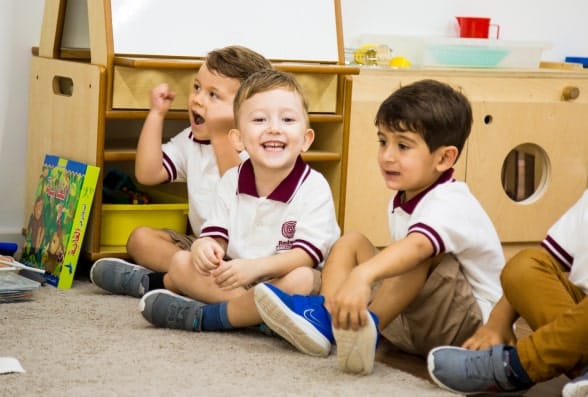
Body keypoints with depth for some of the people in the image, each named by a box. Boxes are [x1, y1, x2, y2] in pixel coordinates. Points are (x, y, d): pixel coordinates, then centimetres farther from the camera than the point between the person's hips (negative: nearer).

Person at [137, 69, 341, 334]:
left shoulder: (313, 188, -13)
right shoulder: (231, 181, 2)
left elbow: (307, 255, -20)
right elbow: (216, 235, 0)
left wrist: (256, 266, -36)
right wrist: (205, 247, -27)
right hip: (236, 279, 5)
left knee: (302, 280, -37)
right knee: (181, 261, -12)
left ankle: (202, 317, -29)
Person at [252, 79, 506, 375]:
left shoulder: (452, 205, -21)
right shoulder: (401, 202, 8)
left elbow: (417, 246, -43)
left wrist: (362, 276, -59)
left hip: (471, 323, -9)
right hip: (412, 322, 9)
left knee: (428, 253, -32)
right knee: (351, 242, 2)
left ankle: (364, 328, -35)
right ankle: (324, 317, -22)